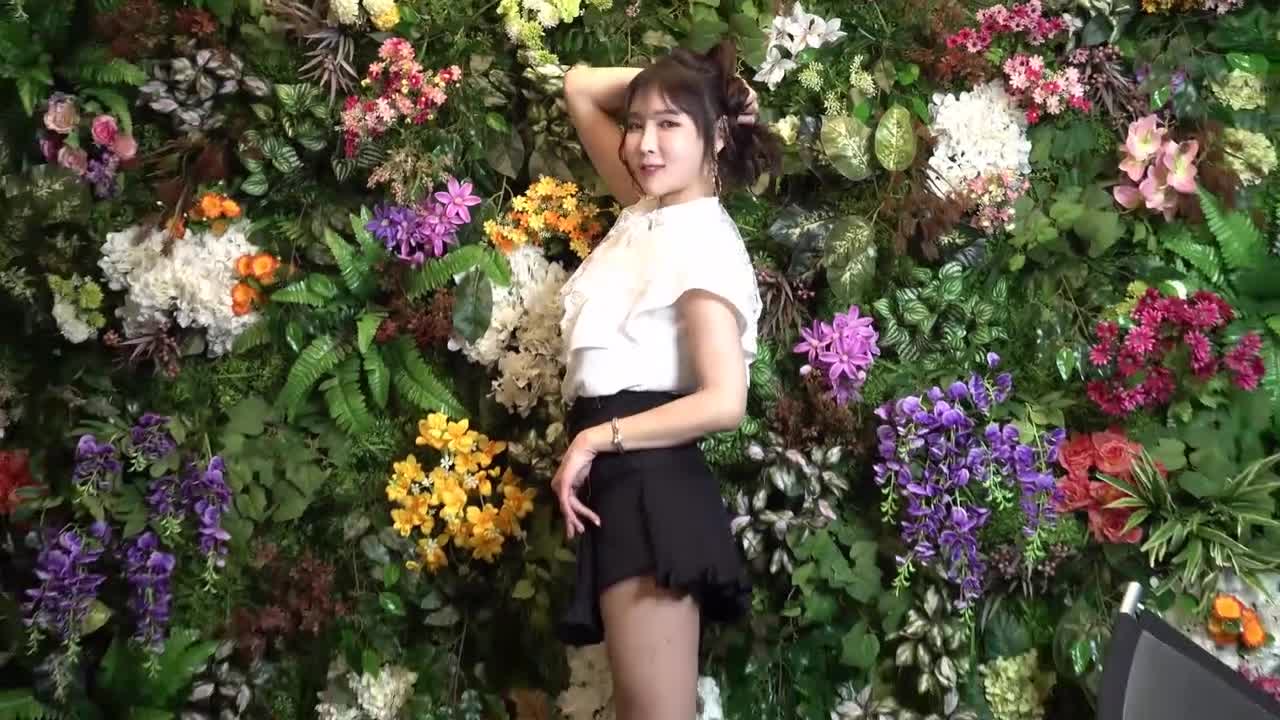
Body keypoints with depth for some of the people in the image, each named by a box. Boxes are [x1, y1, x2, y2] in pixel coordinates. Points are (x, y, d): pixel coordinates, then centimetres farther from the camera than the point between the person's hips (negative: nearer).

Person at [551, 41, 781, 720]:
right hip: (621, 478, 9)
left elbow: (724, 402, -19)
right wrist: (668, 77, 11)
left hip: (650, 476, -9)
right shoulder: (645, 212, 13)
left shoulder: (702, 239, -10)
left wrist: (597, 438, -15)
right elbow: (580, 88, 24)